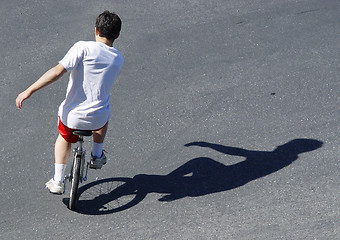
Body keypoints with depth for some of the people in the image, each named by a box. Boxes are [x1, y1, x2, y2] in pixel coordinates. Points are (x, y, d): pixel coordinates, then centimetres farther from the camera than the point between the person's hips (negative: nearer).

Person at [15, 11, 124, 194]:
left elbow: (58, 71, -21)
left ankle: (57, 182, 31)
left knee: (64, 138, 31)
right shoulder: (118, 59, 2)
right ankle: (96, 156, 45)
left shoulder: (83, 48, -13)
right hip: (97, 118, 2)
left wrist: (29, 91, -18)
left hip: (72, 115, -2)